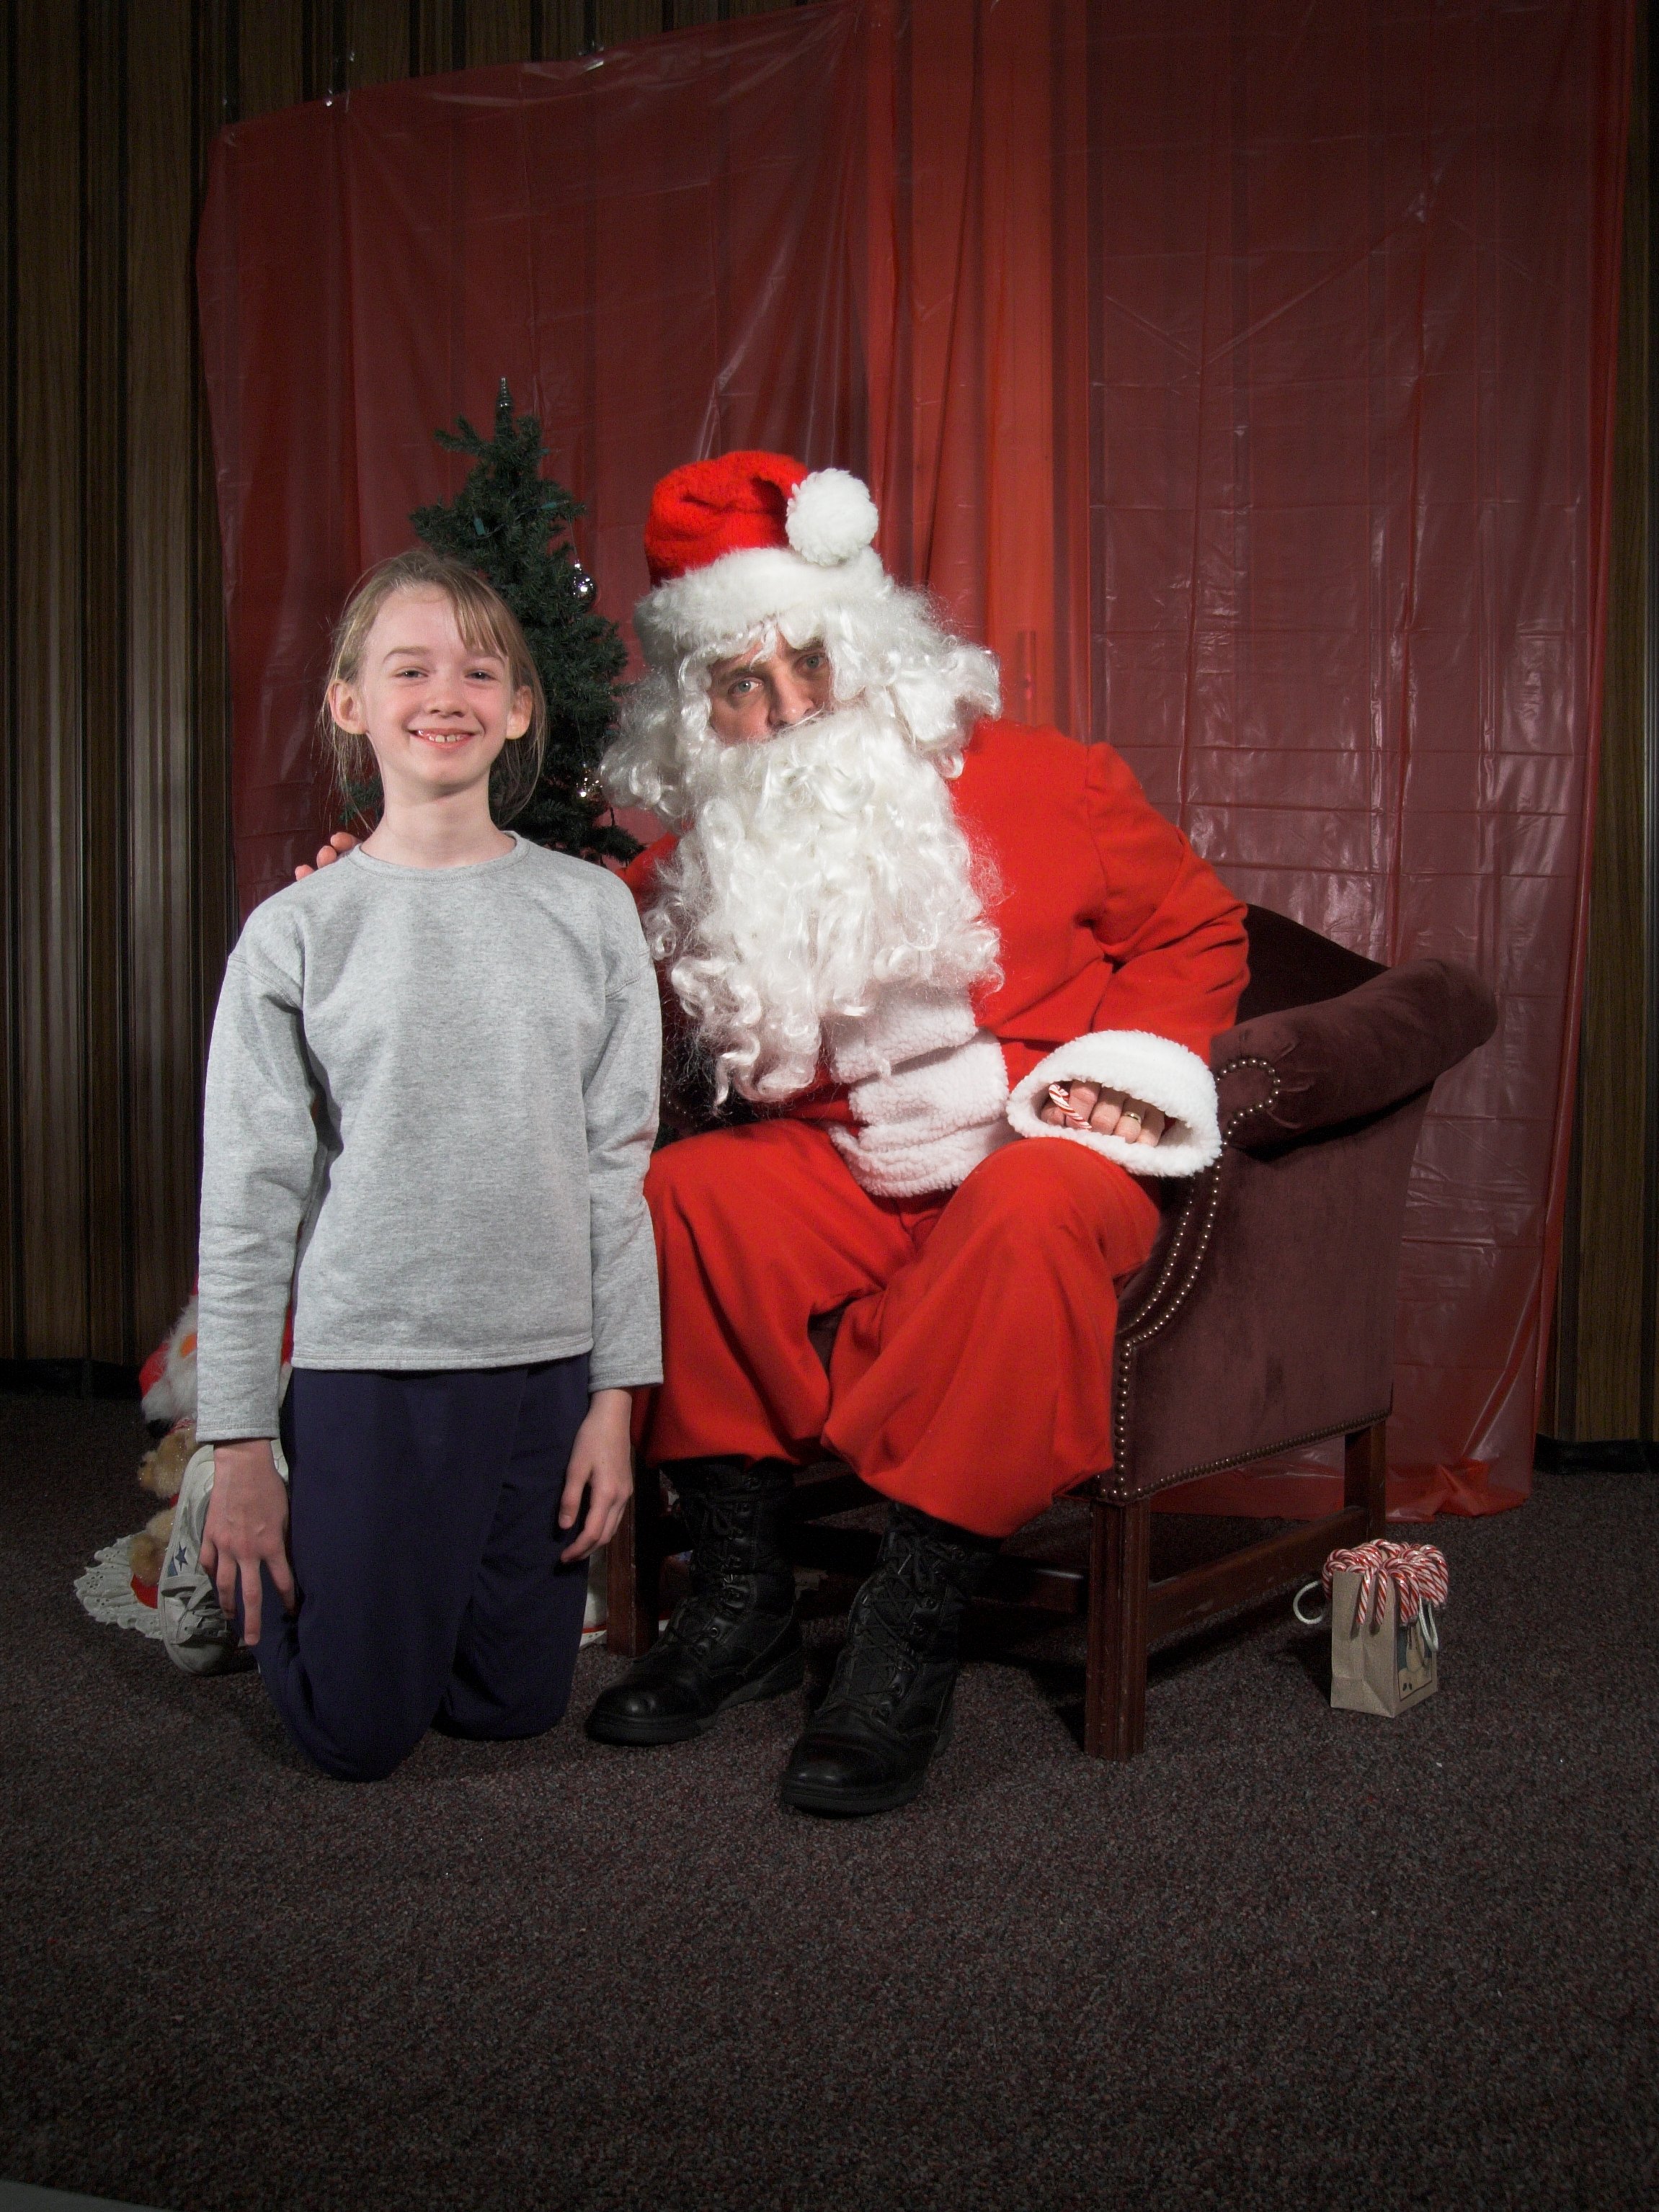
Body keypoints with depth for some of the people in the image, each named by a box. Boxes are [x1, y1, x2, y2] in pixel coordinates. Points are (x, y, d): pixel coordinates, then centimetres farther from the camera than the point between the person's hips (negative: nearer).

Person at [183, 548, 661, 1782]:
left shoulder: (591, 910, 2)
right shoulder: (297, 932, -3)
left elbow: (620, 1169, 3)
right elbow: (245, 1202, -1)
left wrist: (616, 1398, 0)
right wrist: (239, 1447, -2)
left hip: (546, 1361, 2)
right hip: (366, 1361, -2)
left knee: (514, 1709, 11)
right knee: (358, 1733, 5)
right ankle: (234, 1554, 33)